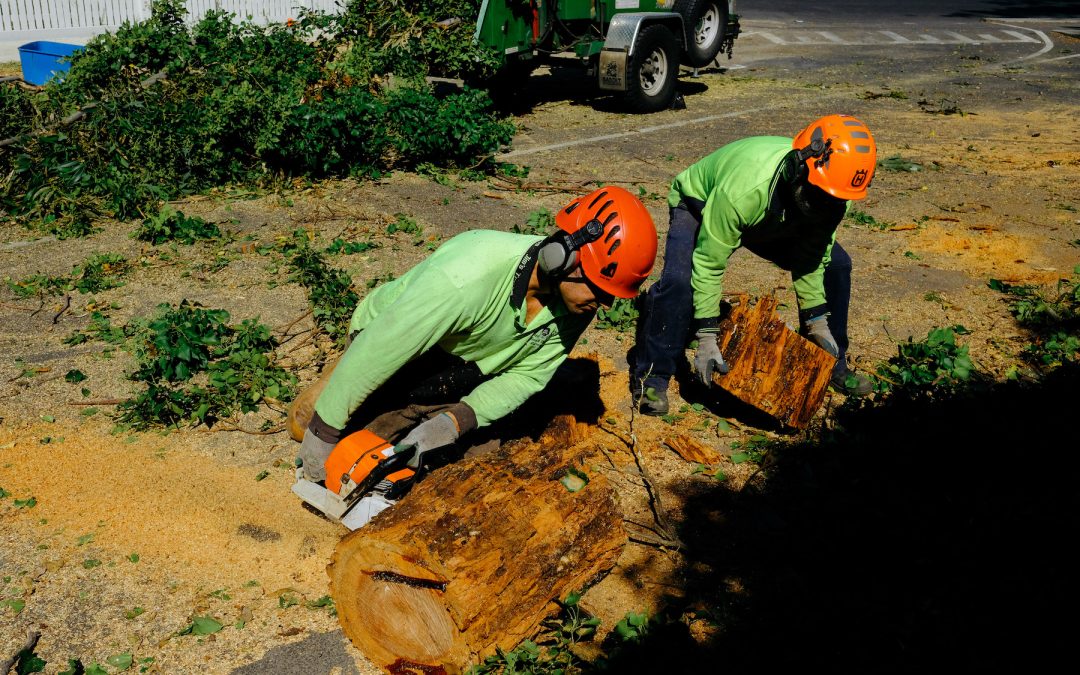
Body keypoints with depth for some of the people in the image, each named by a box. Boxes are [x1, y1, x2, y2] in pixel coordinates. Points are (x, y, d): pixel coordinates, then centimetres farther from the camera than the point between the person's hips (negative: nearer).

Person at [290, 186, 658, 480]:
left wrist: (451, 423, -28)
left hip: (458, 366, 4)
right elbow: (375, 351, -36)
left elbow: (525, 376, -13)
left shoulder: (574, 306, -24)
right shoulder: (469, 276, -43)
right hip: (393, 338, -4)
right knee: (306, 421, 3)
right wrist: (323, 434, -28)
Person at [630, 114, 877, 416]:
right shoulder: (744, 189, -46)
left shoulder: (832, 193, -27)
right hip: (700, 205, -6)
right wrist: (706, 337, -34)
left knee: (835, 263, -2)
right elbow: (708, 263, -37)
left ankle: (831, 365, 16)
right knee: (678, 279, -33)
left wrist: (817, 320, -10)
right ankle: (651, 375, -15)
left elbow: (810, 257, -10)